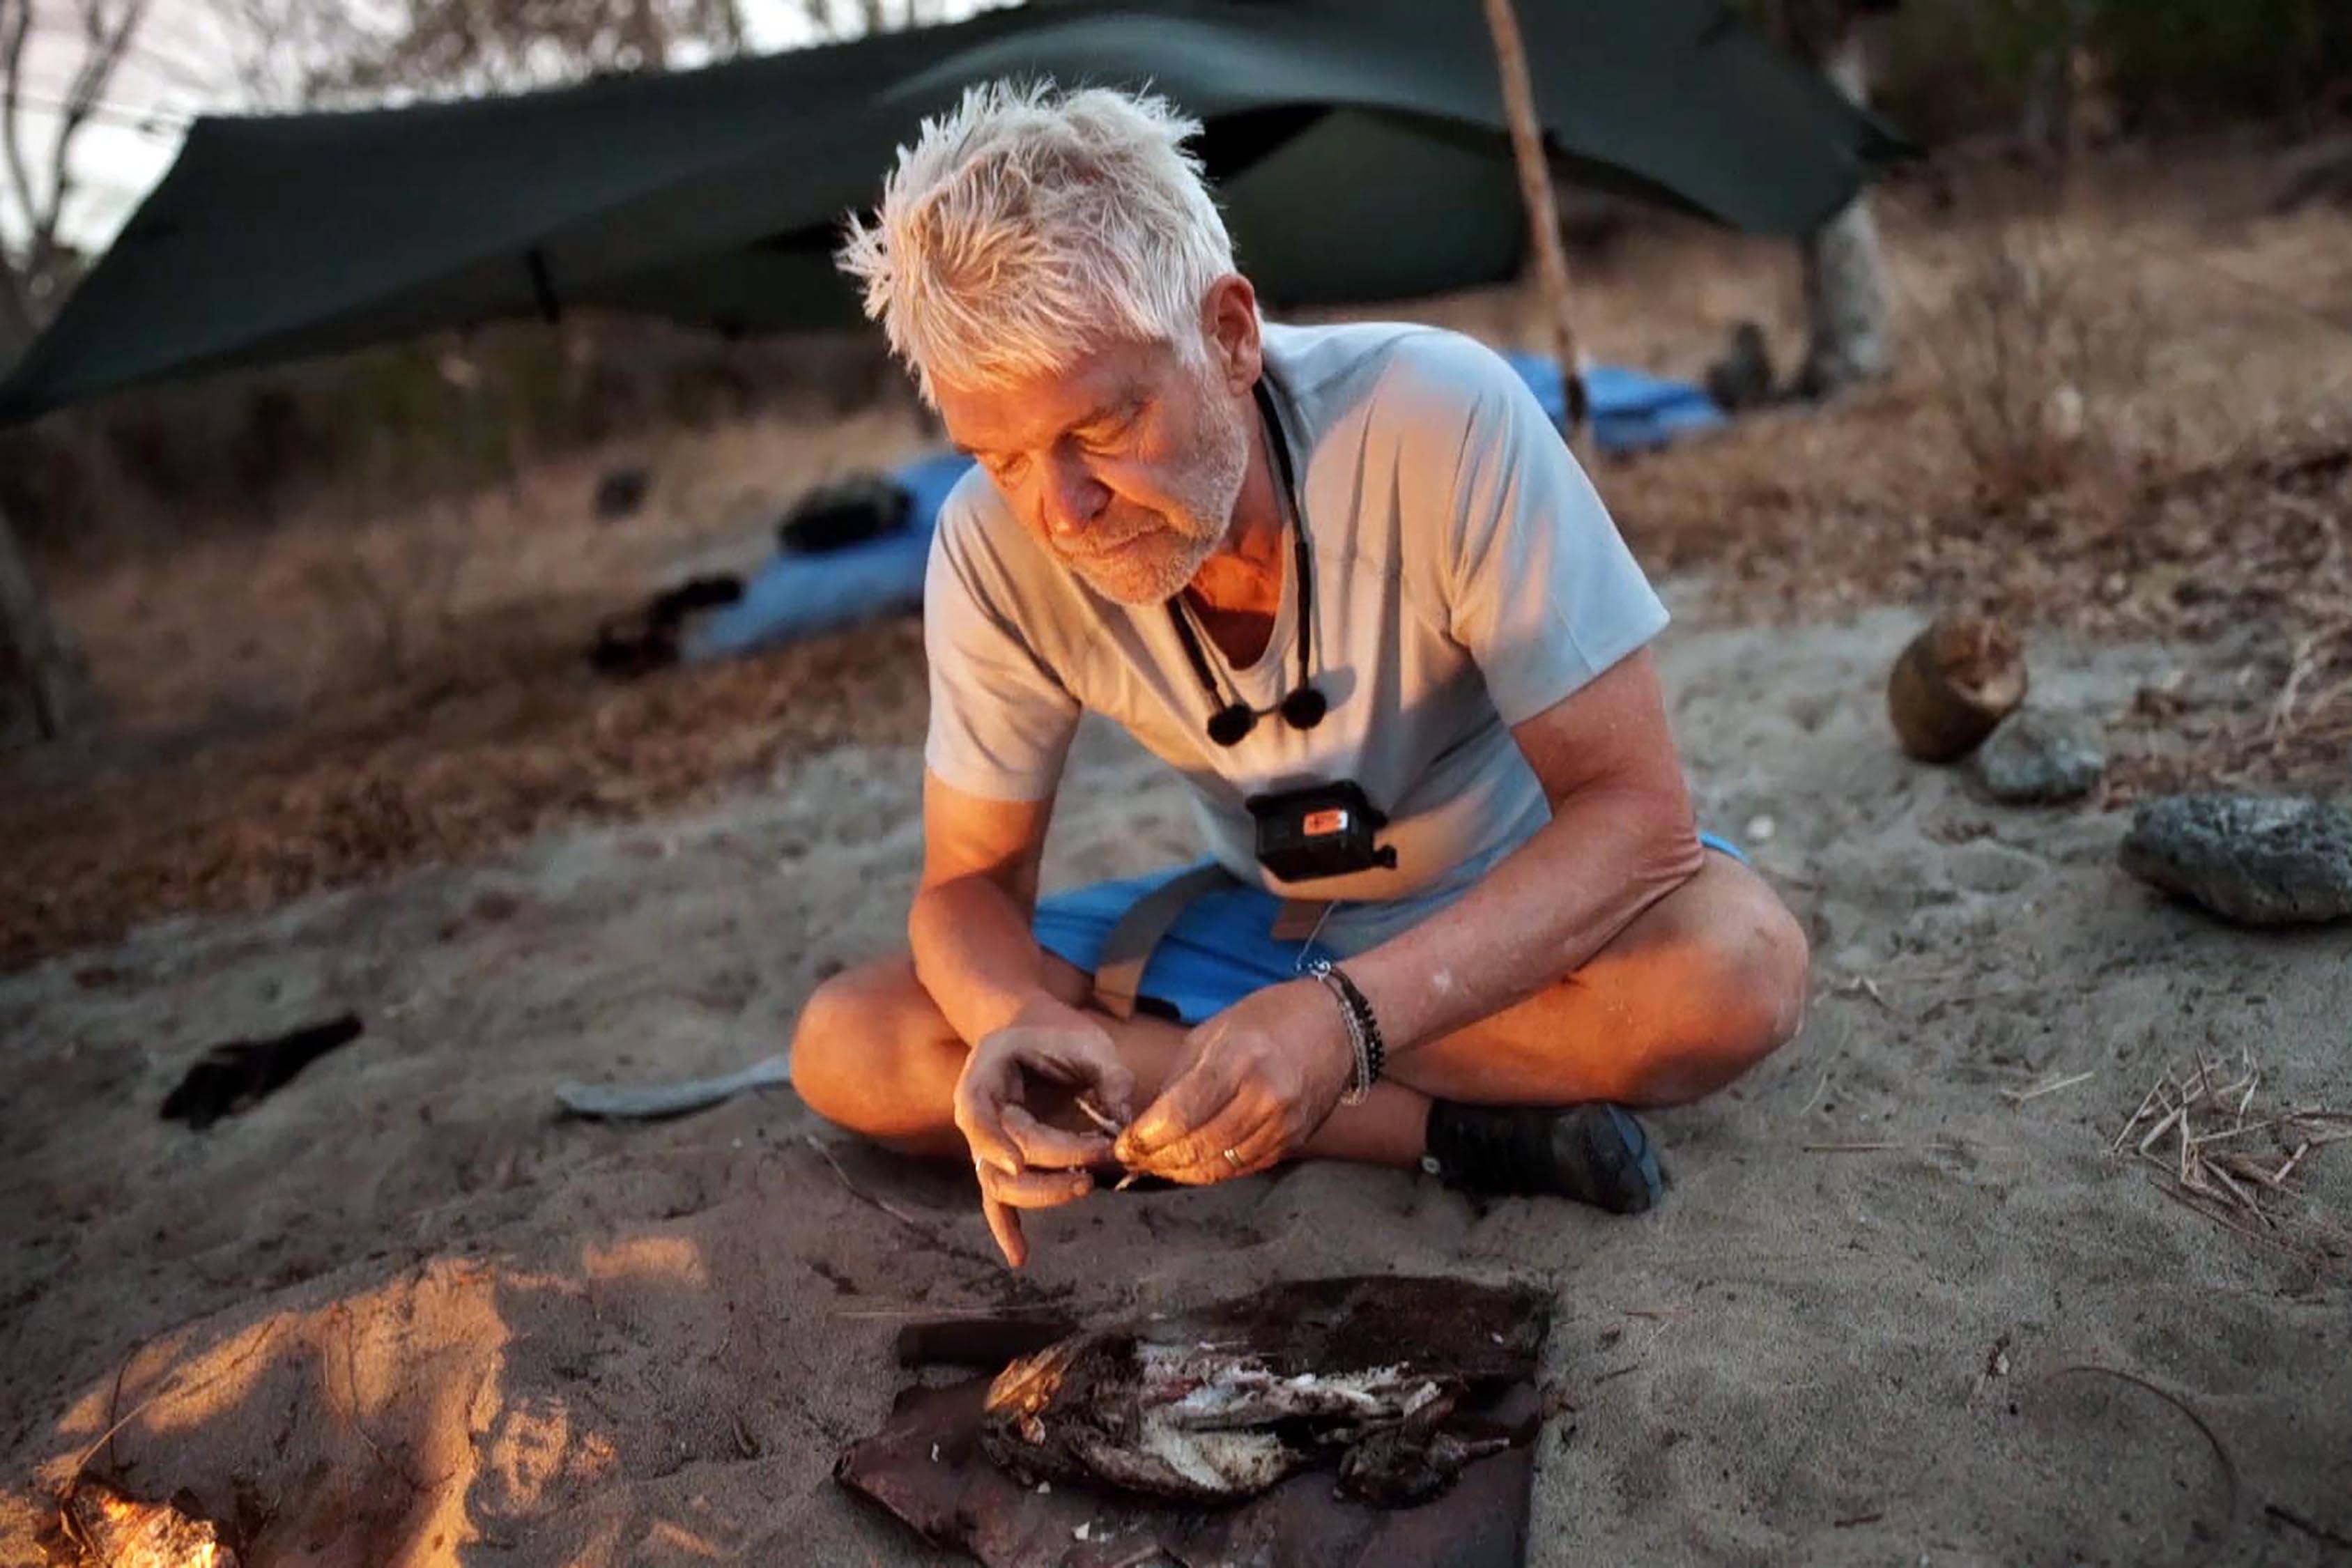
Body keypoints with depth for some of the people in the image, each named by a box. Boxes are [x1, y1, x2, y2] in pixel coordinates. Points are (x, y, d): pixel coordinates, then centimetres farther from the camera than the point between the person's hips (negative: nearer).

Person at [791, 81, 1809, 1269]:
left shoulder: (1443, 420, -29)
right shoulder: (995, 547, -19)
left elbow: (1635, 805, -27)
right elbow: (971, 882, -9)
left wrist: (1346, 1018, -41)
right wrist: (1017, 1023, -34)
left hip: (1505, 914, -3)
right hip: (1252, 924, 4)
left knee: (1735, 968, -35)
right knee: (846, 1051, -16)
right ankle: (1449, 1125, -19)